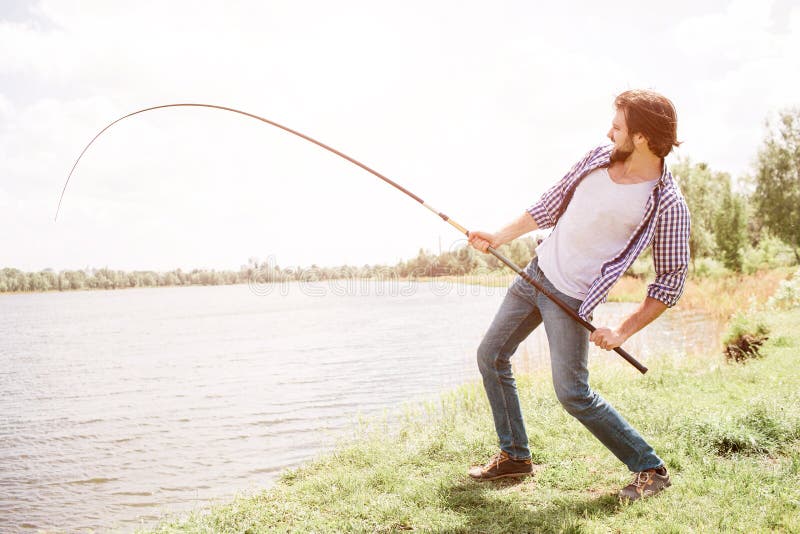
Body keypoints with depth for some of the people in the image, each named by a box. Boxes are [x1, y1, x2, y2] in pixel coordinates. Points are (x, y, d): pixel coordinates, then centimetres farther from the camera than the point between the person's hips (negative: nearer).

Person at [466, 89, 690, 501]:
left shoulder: (668, 205, -18)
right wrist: (500, 237, 10)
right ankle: (514, 455, 24)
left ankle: (650, 469, 8)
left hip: (573, 297, -7)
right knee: (491, 355, 10)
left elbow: (670, 282, -12)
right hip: (537, 272, 7)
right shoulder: (600, 157, -1)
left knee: (572, 393, -11)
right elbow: (552, 205, 11)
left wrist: (623, 332, -16)